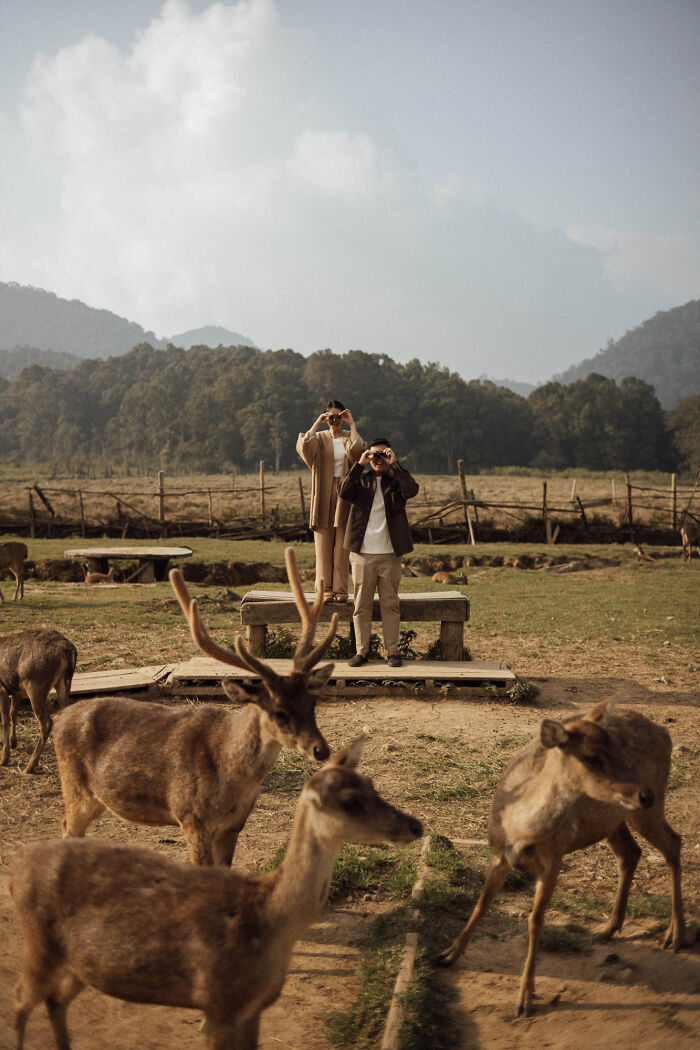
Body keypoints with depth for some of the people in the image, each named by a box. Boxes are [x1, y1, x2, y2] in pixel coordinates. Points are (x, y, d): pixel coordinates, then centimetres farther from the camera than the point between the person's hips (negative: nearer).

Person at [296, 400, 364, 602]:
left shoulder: (350, 438, 8)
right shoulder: (319, 438, 7)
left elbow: (356, 449, -16)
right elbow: (304, 446, -16)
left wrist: (352, 424, -9)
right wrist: (317, 424, -10)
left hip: (345, 495, 0)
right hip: (323, 496, 0)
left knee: (342, 546, -1)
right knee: (324, 546, -1)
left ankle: (340, 589, 3)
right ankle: (325, 589, 3)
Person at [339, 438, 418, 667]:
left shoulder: (396, 479, 7)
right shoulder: (361, 478, 9)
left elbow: (412, 490, -16)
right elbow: (344, 492, -12)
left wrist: (394, 464, -14)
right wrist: (360, 464, -14)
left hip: (390, 554, 0)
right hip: (362, 553, 1)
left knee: (390, 604, 5)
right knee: (362, 604, 4)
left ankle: (392, 650, 12)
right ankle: (361, 650, 12)